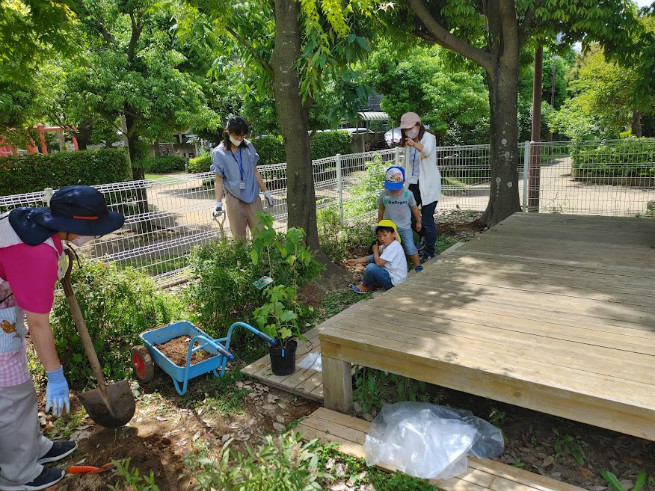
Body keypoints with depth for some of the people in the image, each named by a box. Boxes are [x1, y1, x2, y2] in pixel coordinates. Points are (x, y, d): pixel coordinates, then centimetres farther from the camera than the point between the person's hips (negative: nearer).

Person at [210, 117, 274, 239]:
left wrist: (266, 192, 14)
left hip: (253, 197, 3)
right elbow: (219, 180, -3)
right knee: (239, 238, 3)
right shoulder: (219, 153, -3)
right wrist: (218, 203, -13)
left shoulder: (248, 147, 6)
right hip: (235, 200, -3)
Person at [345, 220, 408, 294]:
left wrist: (375, 250, -9)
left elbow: (378, 263, -27)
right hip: (389, 274, 10)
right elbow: (374, 257, 12)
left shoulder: (393, 246, -23)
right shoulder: (386, 245, 8)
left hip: (394, 282, -10)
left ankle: (365, 286, 5)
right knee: (371, 258, 12)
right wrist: (357, 261, 3)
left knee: (371, 267, -25)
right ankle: (375, 283, 11)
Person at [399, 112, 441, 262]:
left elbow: (427, 150, -36)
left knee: (427, 219, -4)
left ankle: (429, 252, 12)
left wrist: (415, 145, -56)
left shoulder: (428, 138, -12)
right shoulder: (407, 142, 11)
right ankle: (425, 237, 36)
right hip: (413, 184, 7)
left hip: (427, 185, -7)